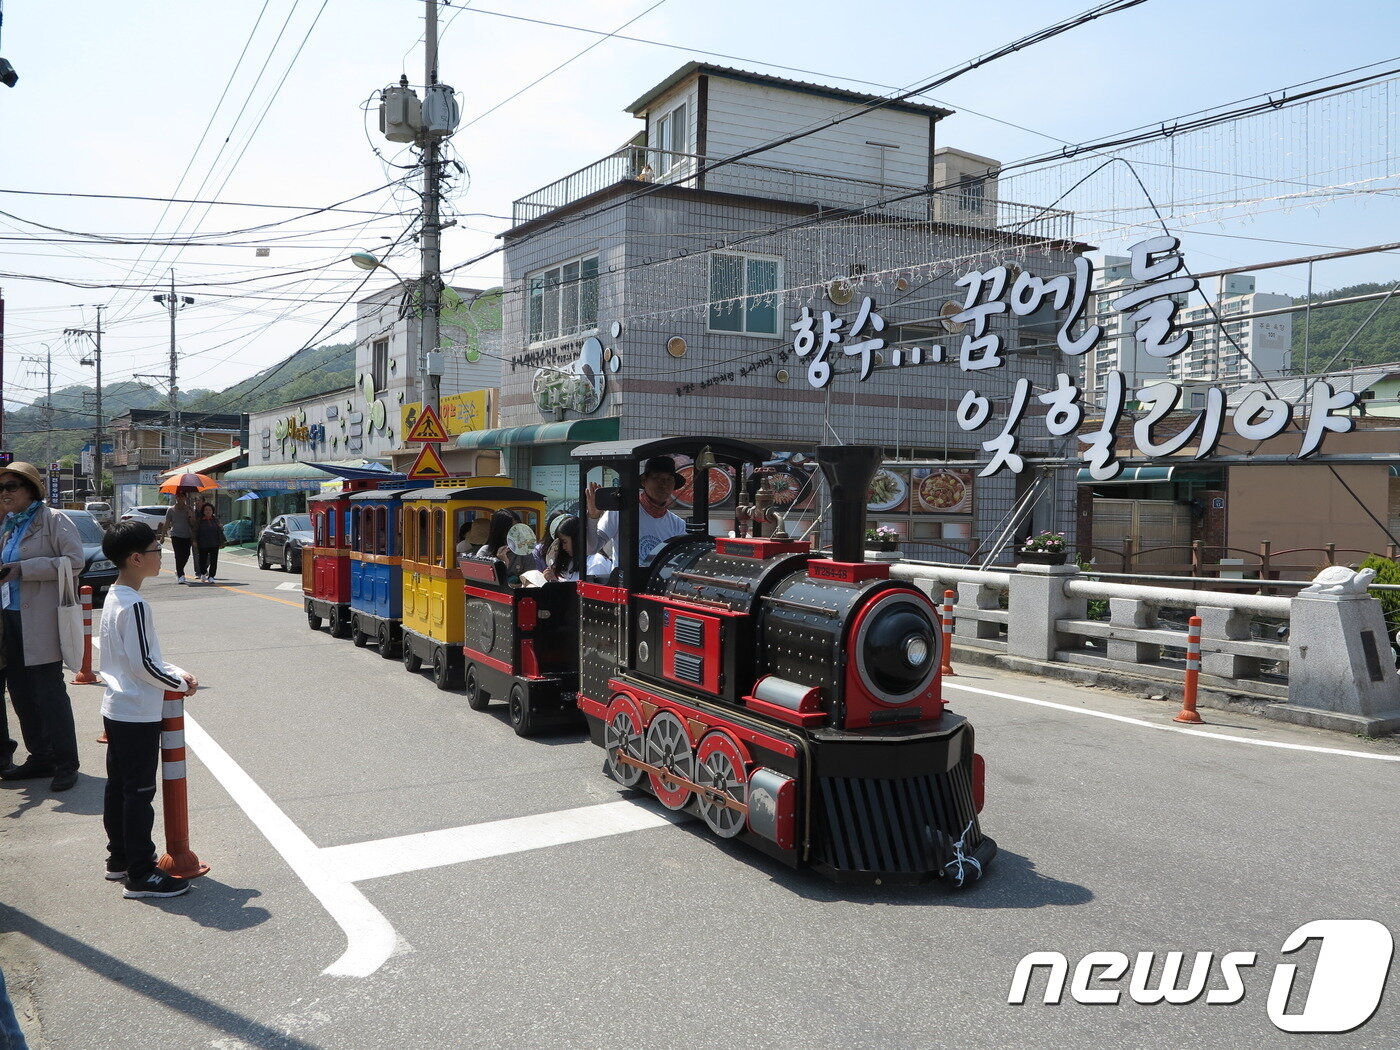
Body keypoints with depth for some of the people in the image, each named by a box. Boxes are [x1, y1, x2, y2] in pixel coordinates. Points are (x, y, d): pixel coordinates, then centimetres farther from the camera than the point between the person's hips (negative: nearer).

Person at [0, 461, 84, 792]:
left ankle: (65, 763, 4)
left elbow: (74, 560, -16)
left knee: (49, 691, -5)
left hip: (41, 622, -8)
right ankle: (40, 757, 20)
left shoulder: (53, 520, -6)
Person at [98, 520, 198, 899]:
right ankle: (140, 875, 5)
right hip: (138, 715, -10)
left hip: (116, 708, 10)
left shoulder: (114, 596, 8)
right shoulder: (135, 605, -23)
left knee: (118, 786, 18)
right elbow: (143, 665, -23)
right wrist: (180, 683, -10)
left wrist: (175, 672, 6)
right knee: (139, 792, -2)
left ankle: (119, 858, 30)